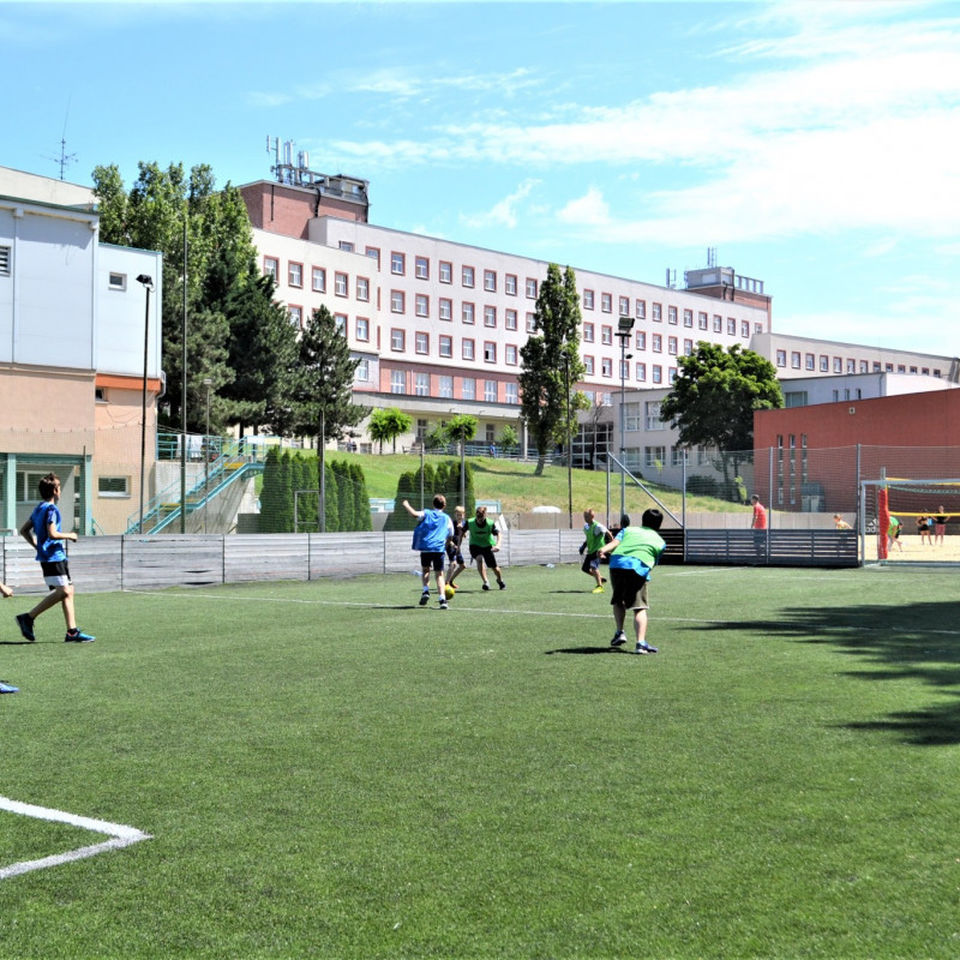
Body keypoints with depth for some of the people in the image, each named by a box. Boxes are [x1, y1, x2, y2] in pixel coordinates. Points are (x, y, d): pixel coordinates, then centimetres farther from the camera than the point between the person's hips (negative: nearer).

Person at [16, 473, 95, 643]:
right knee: (63, 591, -12)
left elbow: (24, 530, 20)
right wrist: (69, 535, -6)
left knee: (68, 591, 6)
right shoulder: (51, 509, -12)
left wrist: (37, 547, 19)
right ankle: (28, 618, -10)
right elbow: (52, 534, -22)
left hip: (47, 556, 10)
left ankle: (72, 632, 3)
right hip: (53, 557, -10)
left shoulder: (39, 508, 16)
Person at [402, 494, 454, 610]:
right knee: (439, 574, 4)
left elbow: (414, 514, -9)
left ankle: (426, 591, 1)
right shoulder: (447, 519, 14)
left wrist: (406, 505, 8)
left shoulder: (426, 514, 10)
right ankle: (442, 599, -13)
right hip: (439, 549, 0)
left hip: (425, 547, 0)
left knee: (426, 570, 22)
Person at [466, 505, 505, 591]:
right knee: (479, 559, -31)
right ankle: (486, 582, -31)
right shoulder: (469, 523, -19)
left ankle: (500, 581, 33)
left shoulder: (490, 524, -22)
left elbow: (498, 534, -18)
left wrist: (497, 545, -36)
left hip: (488, 546, 0)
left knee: (494, 567, 0)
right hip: (475, 545, 0)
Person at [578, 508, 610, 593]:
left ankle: (600, 586, -11)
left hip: (598, 550, -9)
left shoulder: (598, 526, -17)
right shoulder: (586, 526, 8)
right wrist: (584, 544, 9)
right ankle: (600, 578, 26)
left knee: (594, 566, -22)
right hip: (590, 550, 9)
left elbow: (609, 534, -11)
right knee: (585, 568, 8)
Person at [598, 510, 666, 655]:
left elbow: (614, 543, 7)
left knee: (618, 601, 24)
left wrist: (603, 550, -10)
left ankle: (619, 632, 17)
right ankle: (641, 643, -14)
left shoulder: (628, 530, 27)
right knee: (640, 608, -1)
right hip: (639, 568, -2)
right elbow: (654, 563, 16)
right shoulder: (660, 542, 26)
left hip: (617, 563, 2)